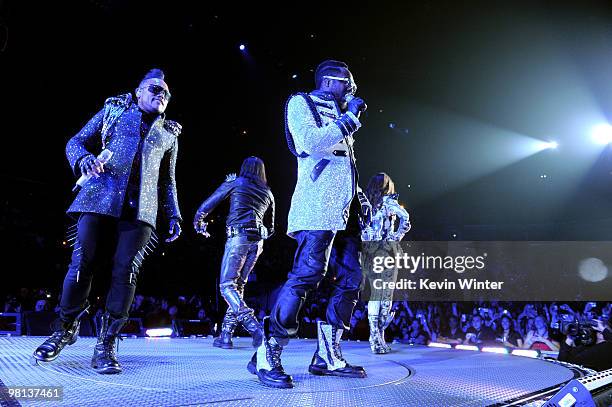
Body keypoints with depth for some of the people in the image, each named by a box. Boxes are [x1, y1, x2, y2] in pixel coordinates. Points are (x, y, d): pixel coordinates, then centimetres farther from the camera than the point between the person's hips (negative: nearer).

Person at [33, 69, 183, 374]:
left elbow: (167, 181, 26)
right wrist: (84, 160, -9)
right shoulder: (114, 110, 19)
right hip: (100, 199, -1)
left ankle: (106, 344, -2)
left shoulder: (169, 134, 24)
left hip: (141, 209, 1)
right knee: (82, 263, -5)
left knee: (126, 271, -9)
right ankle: (67, 328, 17)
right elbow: (76, 142, 15)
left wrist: (174, 215, 14)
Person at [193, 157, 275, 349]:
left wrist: (198, 224, 27)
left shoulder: (235, 183, 7)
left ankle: (255, 328, -22)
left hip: (238, 237, -5)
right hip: (257, 241, 5)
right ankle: (225, 336, 10)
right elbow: (270, 227, 26)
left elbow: (208, 204, 10)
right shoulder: (268, 192, 20)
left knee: (227, 285, -5)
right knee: (238, 286, 11)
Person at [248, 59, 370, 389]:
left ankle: (327, 356, 11)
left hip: (344, 210, 9)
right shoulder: (302, 103, 7)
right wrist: (348, 118, -4)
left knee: (352, 278, 3)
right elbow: (310, 142, -13)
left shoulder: (339, 117, 30)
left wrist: (361, 197, 19)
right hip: (317, 207, -9)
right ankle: (266, 357, -9)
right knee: (306, 274, -18)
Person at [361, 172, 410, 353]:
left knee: (375, 292, 13)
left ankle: (374, 335, 11)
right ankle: (379, 337, 3)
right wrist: (398, 235, -7)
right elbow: (405, 217, -18)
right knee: (386, 294, 2)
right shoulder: (388, 201, -3)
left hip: (368, 250, 5)